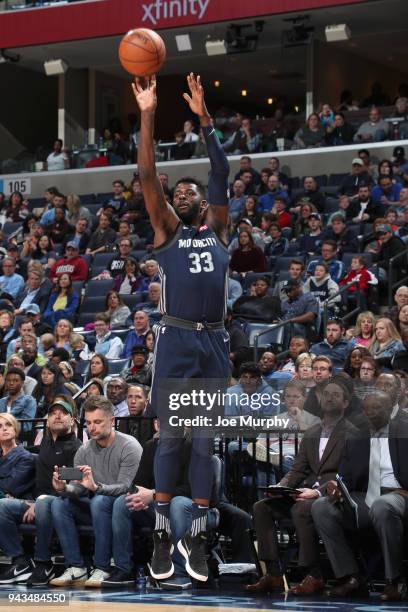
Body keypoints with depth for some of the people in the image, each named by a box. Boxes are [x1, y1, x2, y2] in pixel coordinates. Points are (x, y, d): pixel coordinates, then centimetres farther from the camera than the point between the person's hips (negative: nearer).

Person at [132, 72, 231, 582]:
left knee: (205, 442, 5)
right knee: (171, 439, -1)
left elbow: (221, 175, 7)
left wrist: (205, 120, 2)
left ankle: (197, 536, 9)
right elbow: (147, 175, -2)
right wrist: (148, 115, -9)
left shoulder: (217, 228, 15)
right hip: (177, 340, -3)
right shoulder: (166, 230, 8)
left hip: (214, 342, 3)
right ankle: (162, 534, 5)